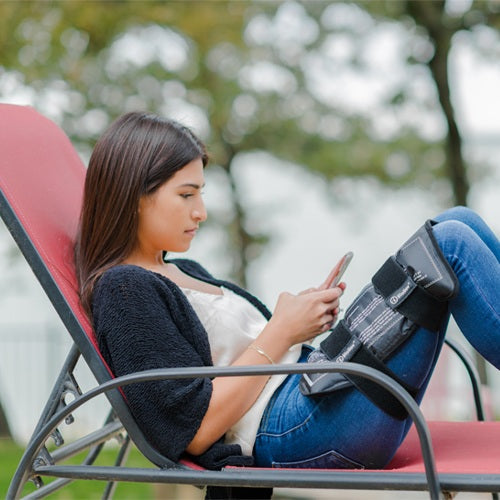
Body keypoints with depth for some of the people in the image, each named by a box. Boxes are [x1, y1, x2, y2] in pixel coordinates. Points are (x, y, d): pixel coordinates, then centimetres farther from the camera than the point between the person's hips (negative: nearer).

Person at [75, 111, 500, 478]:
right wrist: (280, 333, -12)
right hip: (291, 432, -10)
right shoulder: (122, 289, -9)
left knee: (458, 222, 3)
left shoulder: (183, 271, 21)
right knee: (452, 245, -15)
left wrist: (305, 319, 2)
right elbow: (196, 431, -18)